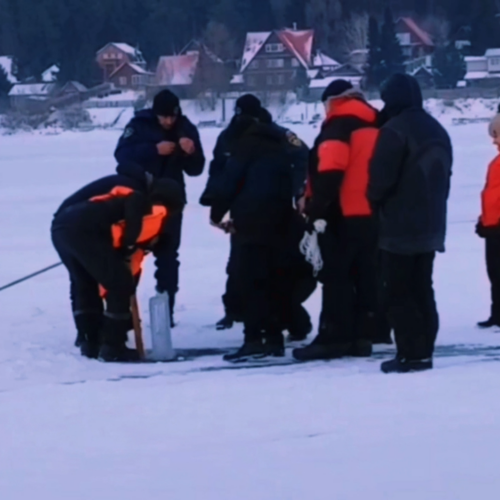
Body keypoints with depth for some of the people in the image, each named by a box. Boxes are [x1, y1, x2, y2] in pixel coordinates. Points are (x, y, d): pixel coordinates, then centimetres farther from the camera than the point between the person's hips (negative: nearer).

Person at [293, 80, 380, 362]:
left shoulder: (339, 126, -10)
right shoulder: (376, 125, 14)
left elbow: (330, 171, -21)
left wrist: (317, 210, -21)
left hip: (345, 215, -8)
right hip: (374, 214, 8)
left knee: (336, 277, -4)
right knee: (367, 276, 10)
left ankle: (333, 338, -7)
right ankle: (362, 337, 11)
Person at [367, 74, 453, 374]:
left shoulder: (395, 130, -16)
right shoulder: (437, 130, 13)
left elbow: (381, 177, -18)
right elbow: (445, 177, 18)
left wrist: (375, 198, 2)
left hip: (400, 227, -8)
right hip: (431, 225, 8)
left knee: (399, 293, -3)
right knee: (422, 290, 13)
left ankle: (411, 354, -7)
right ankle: (424, 351, 12)